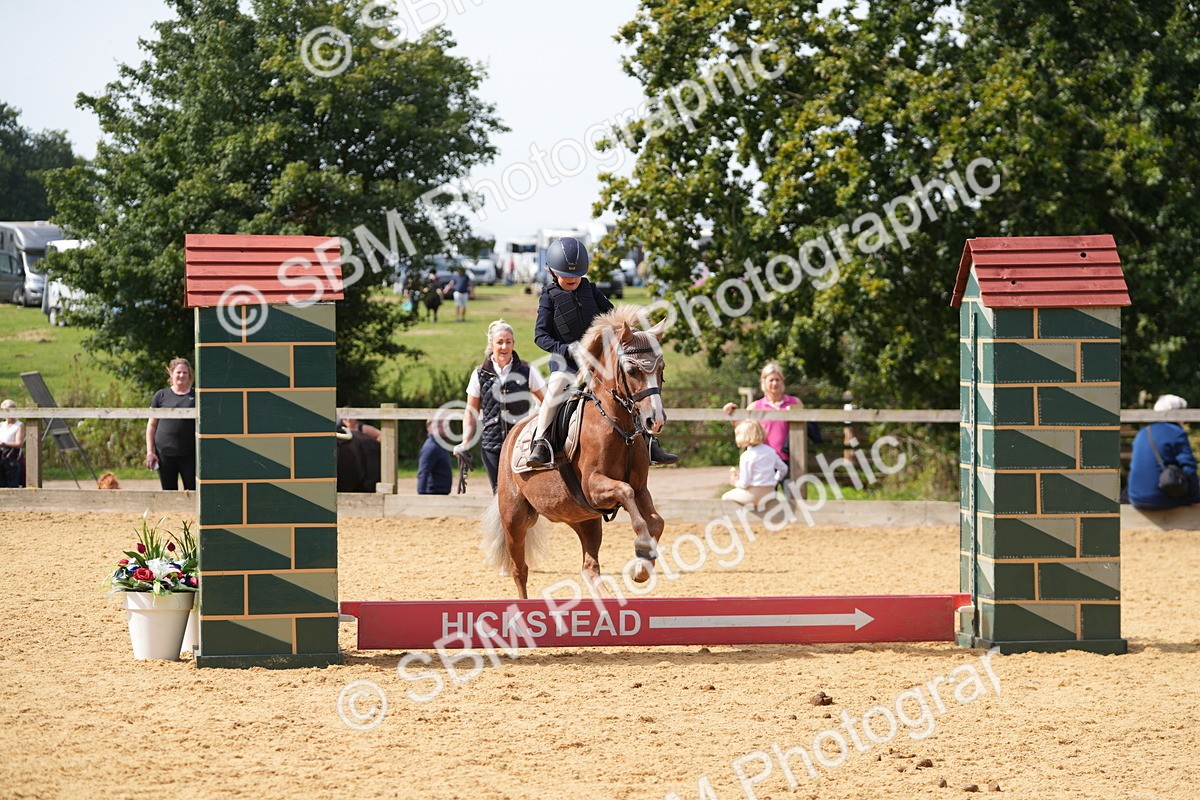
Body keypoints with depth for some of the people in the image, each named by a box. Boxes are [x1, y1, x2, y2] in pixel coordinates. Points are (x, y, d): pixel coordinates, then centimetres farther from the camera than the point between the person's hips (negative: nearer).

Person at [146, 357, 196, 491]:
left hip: (189, 454, -1)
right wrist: (150, 452, 3)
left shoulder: (196, 396, 6)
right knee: (169, 493, 5)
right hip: (165, 454, 1)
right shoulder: (162, 395, 7)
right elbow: (151, 425, 10)